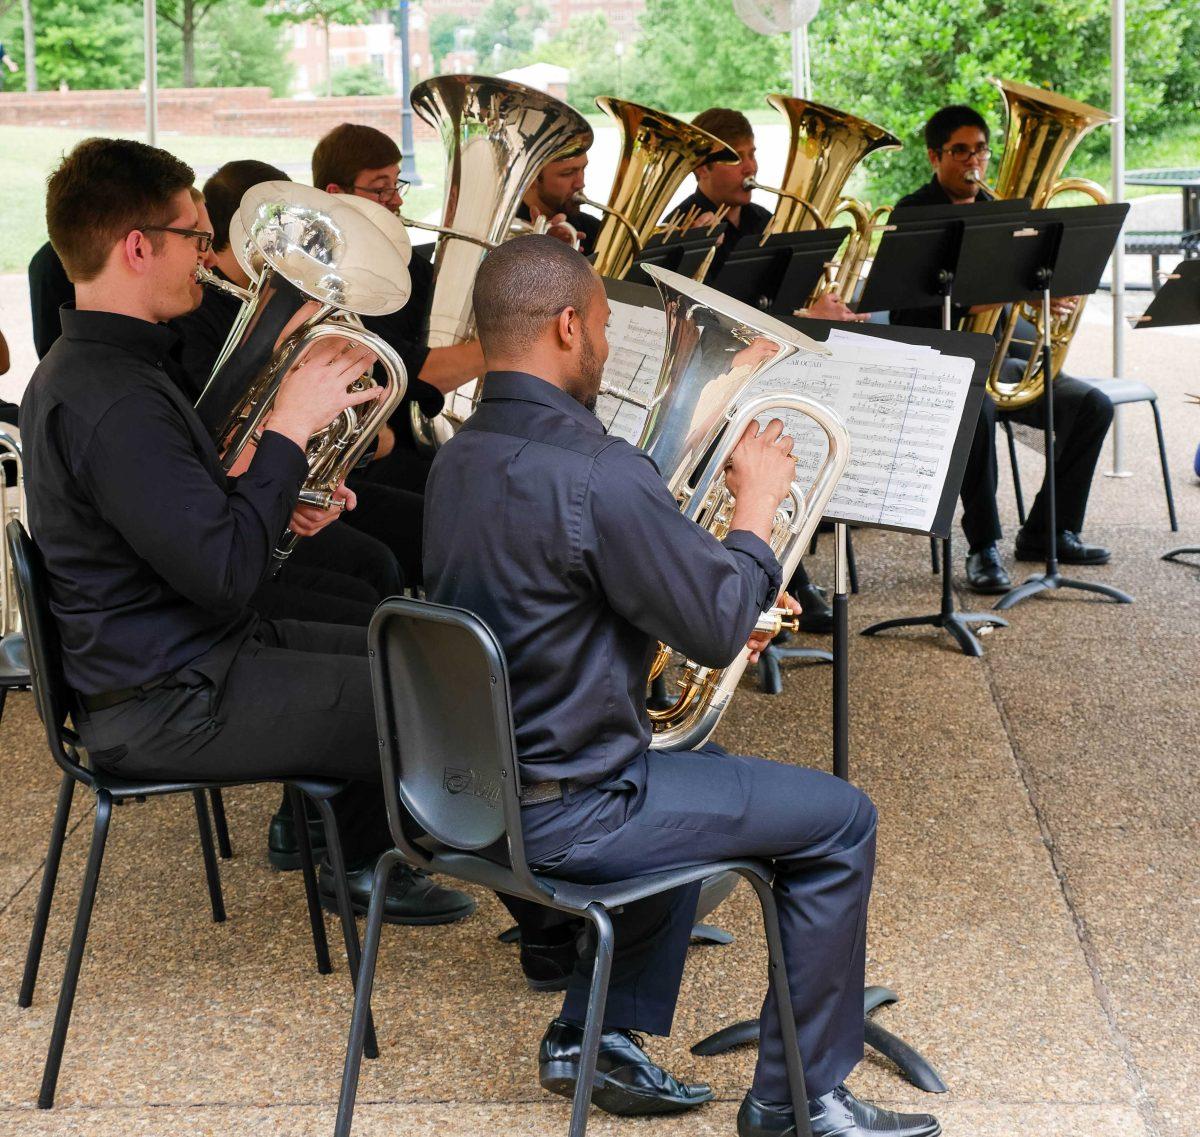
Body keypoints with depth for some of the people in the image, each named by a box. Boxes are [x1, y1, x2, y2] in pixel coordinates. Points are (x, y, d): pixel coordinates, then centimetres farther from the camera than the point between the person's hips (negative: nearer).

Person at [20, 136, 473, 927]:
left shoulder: (82, 366, 9)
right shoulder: (114, 400, -27)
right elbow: (226, 578, -29)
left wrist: (277, 504, 4)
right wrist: (289, 431, -21)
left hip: (179, 658, 11)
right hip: (169, 706, -11)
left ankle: (370, 863, 28)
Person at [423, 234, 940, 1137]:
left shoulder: (458, 459, 5)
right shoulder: (599, 475, -25)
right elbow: (720, 627, -16)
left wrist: (707, 627, 13)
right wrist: (758, 503, -1)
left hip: (474, 786, 9)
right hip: (563, 813, -9)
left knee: (699, 767, 33)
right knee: (839, 822, 4)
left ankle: (594, 1037, 31)